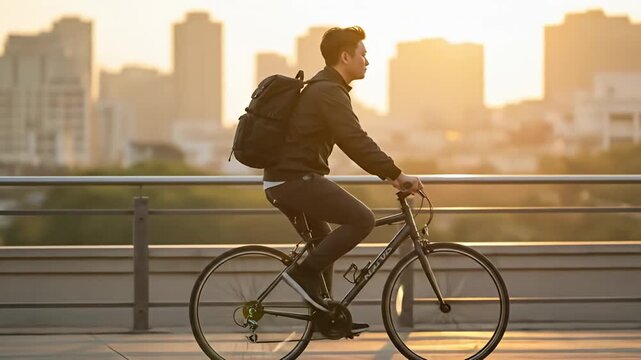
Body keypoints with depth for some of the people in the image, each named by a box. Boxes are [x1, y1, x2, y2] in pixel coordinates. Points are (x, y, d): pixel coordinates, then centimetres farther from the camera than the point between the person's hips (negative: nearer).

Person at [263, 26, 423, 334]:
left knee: (325, 244, 20)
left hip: (284, 181, 11)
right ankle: (303, 273, -10)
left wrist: (386, 173, 19)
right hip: (296, 179, -11)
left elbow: (352, 143, 25)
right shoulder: (329, 92, -14)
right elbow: (356, 142, -23)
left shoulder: (323, 89, 19)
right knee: (362, 219, -14)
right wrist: (397, 174, -20)